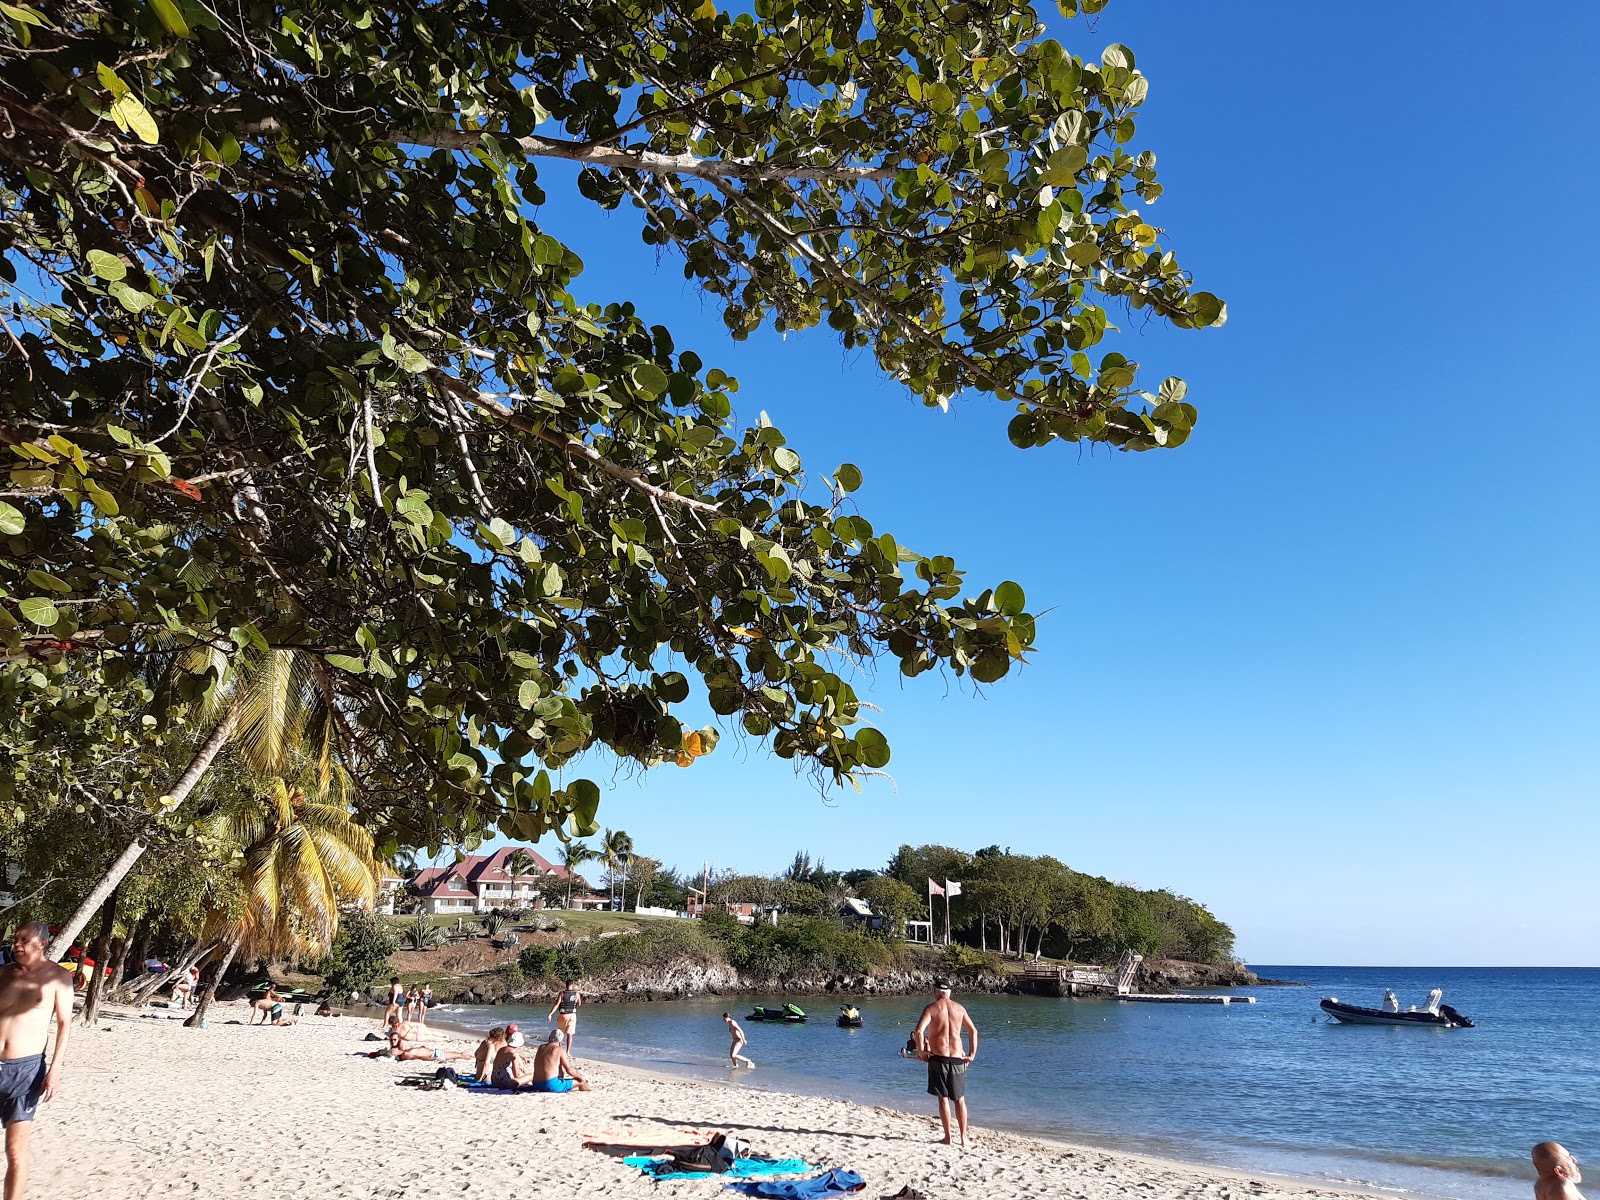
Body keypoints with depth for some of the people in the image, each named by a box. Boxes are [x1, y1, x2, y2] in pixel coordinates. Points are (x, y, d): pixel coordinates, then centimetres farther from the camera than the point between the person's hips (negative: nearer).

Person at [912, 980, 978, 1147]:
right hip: (957, 1058, 3)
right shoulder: (959, 1008, 6)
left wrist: (921, 1051, -7)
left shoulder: (931, 1008, -6)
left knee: (943, 1098, 4)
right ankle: (963, 1137, 15)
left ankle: (948, 1137, 5)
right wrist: (972, 1053, 13)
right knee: (960, 1099, 13)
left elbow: (919, 1031, -19)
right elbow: (973, 1031, 9)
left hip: (938, 1058, -3)